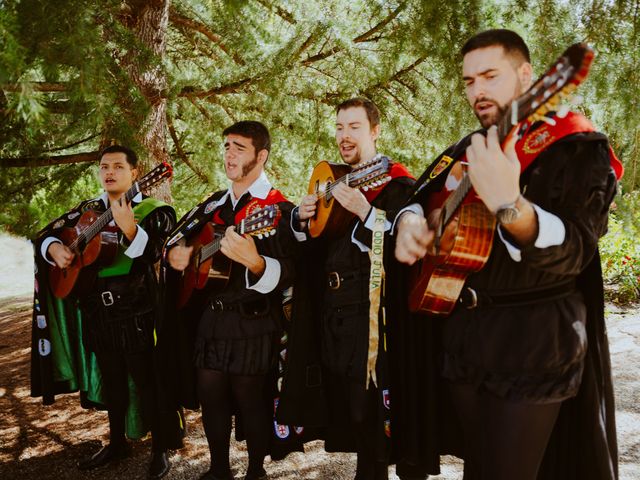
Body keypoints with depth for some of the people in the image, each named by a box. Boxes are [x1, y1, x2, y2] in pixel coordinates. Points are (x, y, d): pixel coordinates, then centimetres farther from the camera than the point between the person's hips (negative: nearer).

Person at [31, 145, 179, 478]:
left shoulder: (153, 210, -6)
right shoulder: (88, 210, 11)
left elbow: (152, 253, -22)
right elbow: (46, 234, 13)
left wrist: (128, 228, -38)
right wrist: (54, 248, -9)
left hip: (136, 311, -6)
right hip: (96, 310, 6)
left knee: (146, 380, 1)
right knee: (111, 378, 19)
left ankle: (160, 449, 17)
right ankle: (117, 442, 36)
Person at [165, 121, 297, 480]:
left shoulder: (279, 210, -10)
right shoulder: (215, 203, 11)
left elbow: (286, 276, -21)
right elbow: (178, 234, 22)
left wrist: (253, 261, -42)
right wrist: (174, 251, -1)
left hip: (253, 324, -6)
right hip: (210, 318, 6)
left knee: (250, 400, 5)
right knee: (211, 397, 14)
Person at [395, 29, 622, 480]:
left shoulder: (577, 148, -10)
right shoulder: (467, 150, 10)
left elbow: (573, 250, -24)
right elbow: (421, 197, 19)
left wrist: (509, 206, -43)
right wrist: (409, 222, -5)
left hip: (535, 344, -6)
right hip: (463, 336, 6)